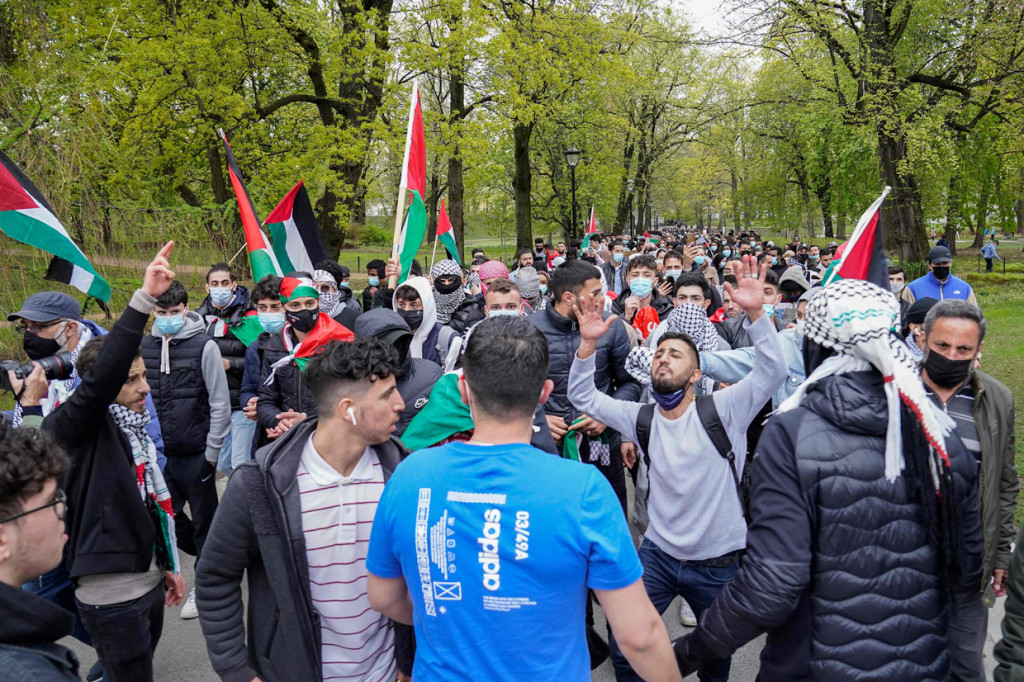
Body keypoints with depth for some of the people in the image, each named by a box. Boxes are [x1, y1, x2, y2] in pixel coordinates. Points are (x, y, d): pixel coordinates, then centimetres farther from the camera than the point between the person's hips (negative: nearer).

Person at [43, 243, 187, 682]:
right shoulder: (76, 428, -15)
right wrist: (145, 299, -43)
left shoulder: (137, 428, 7)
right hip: (111, 592, -8)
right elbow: (100, 375, -36)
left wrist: (169, 564, 21)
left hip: (149, 578, 8)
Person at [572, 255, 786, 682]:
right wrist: (588, 344, -16)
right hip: (658, 554, 2)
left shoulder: (721, 410, -12)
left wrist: (755, 313, -34)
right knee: (623, 646, 2)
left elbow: (773, 370, -22)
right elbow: (582, 396, -1)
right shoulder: (641, 418, -2)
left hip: (717, 562, -2)